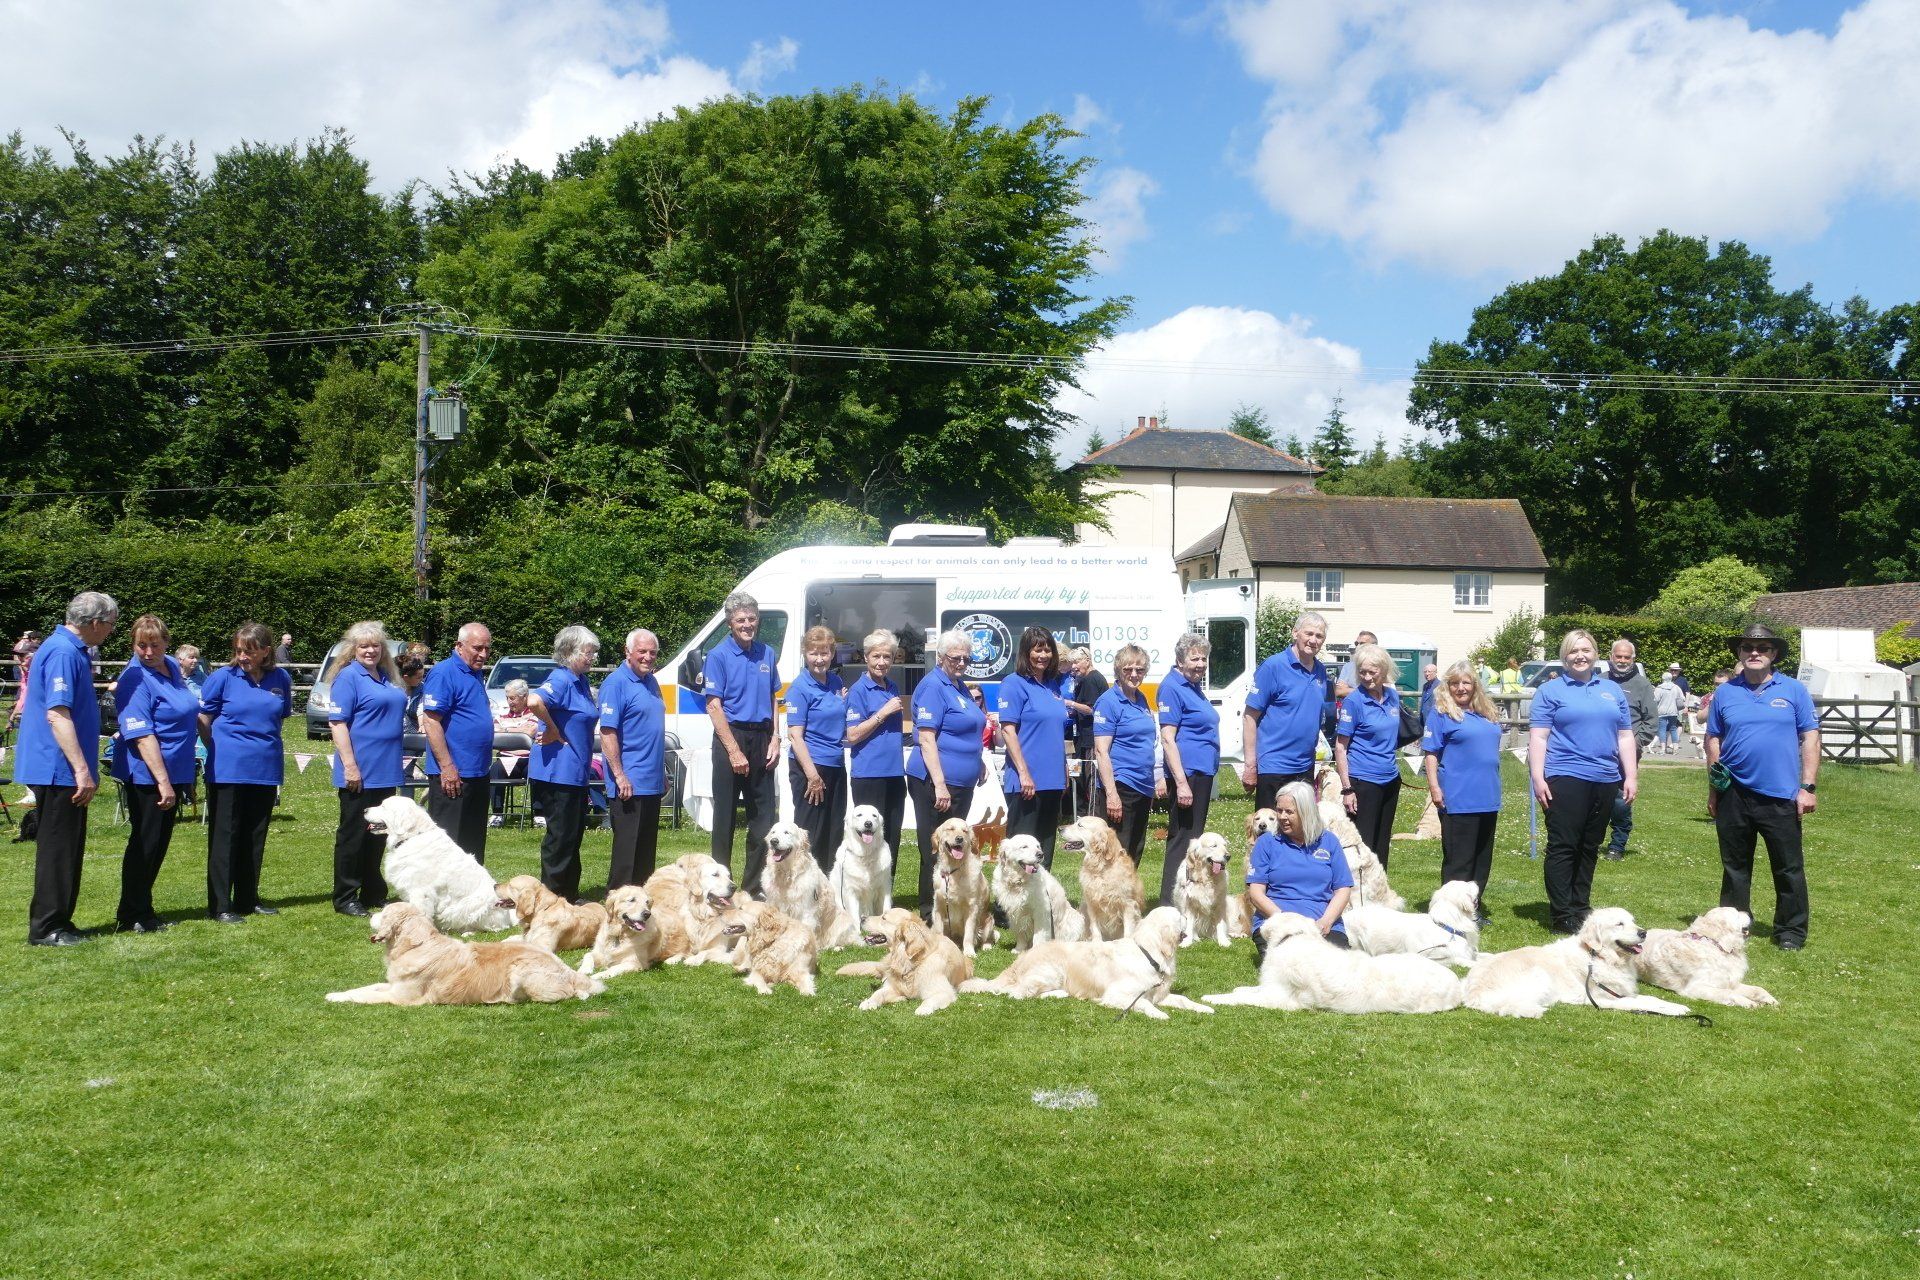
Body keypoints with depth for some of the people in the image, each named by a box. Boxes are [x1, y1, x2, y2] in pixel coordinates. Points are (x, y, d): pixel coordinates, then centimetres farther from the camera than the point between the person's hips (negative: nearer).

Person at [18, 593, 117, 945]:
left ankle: (57, 921, 23)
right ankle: (46, 928, 4)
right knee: (58, 849, -3)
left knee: (67, 848, 15)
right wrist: (82, 770, -25)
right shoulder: (63, 653, -18)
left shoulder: (72, 650, 14)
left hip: (60, 771, 10)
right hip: (59, 770, -10)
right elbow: (57, 714, -24)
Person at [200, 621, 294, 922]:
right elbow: (203, 721, 1)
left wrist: (266, 746, 11)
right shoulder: (223, 677, -6)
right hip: (227, 770, -3)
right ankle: (220, 905, 6)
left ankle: (248, 899, 22)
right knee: (225, 837, 1)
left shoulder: (281, 679, 3)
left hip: (266, 769, 3)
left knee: (255, 837, 11)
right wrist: (222, 749, 4)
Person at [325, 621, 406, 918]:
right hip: (360, 773, -7)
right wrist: (350, 765, -21)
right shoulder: (348, 677, -8)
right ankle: (345, 898, 8)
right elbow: (337, 722, -15)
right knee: (353, 834, 0)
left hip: (386, 772, 7)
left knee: (378, 833, 13)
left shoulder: (387, 677, 14)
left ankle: (374, 893, 22)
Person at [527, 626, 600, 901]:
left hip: (575, 772, 10)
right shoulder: (560, 679, -16)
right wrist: (553, 731, -23)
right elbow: (534, 702, -36)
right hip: (557, 772, -10)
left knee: (575, 832, 16)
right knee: (560, 836, -2)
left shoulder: (581, 681, 13)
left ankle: (570, 895, 27)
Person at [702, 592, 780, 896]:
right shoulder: (719, 656, -7)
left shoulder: (766, 654, 8)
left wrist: (775, 740, 3)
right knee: (725, 816, 3)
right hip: (731, 736, -5)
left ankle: (754, 887, 19)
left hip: (762, 739, 5)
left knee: (763, 815, 8)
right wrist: (734, 751, -15)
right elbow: (714, 707, -10)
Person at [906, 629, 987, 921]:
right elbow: (926, 738, -18)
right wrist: (940, 785, -23)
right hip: (935, 782, -9)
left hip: (961, 783, 9)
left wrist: (977, 766, 23)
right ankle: (930, 916, 5)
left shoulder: (960, 685, 15)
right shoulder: (933, 686, -12)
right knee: (935, 851, -2)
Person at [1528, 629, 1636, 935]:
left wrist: (1631, 776, 9)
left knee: (1589, 849, 11)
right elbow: (1538, 737, -3)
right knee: (1562, 847, -5)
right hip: (1565, 779, -5)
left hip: (1605, 780, 5)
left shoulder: (1612, 690, 16)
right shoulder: (1551, 690, 2)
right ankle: (1561, 915, -2)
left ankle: (1580, 907, 19)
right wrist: (1538, 778, -11)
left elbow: (1625, 736, 17)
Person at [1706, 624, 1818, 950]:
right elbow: (1713, 741, 10)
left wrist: (1807, 787, -6)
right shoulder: (1725, 693, 7)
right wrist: (1713, 790, 8)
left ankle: (1791, 932, 14)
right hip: (1734, 796, 2)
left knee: (1789, 868, 4)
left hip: (1781, 796, -2)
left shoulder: (1794, 690, 2)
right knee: (1734, 867, 11)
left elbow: (1810, 739, 1)